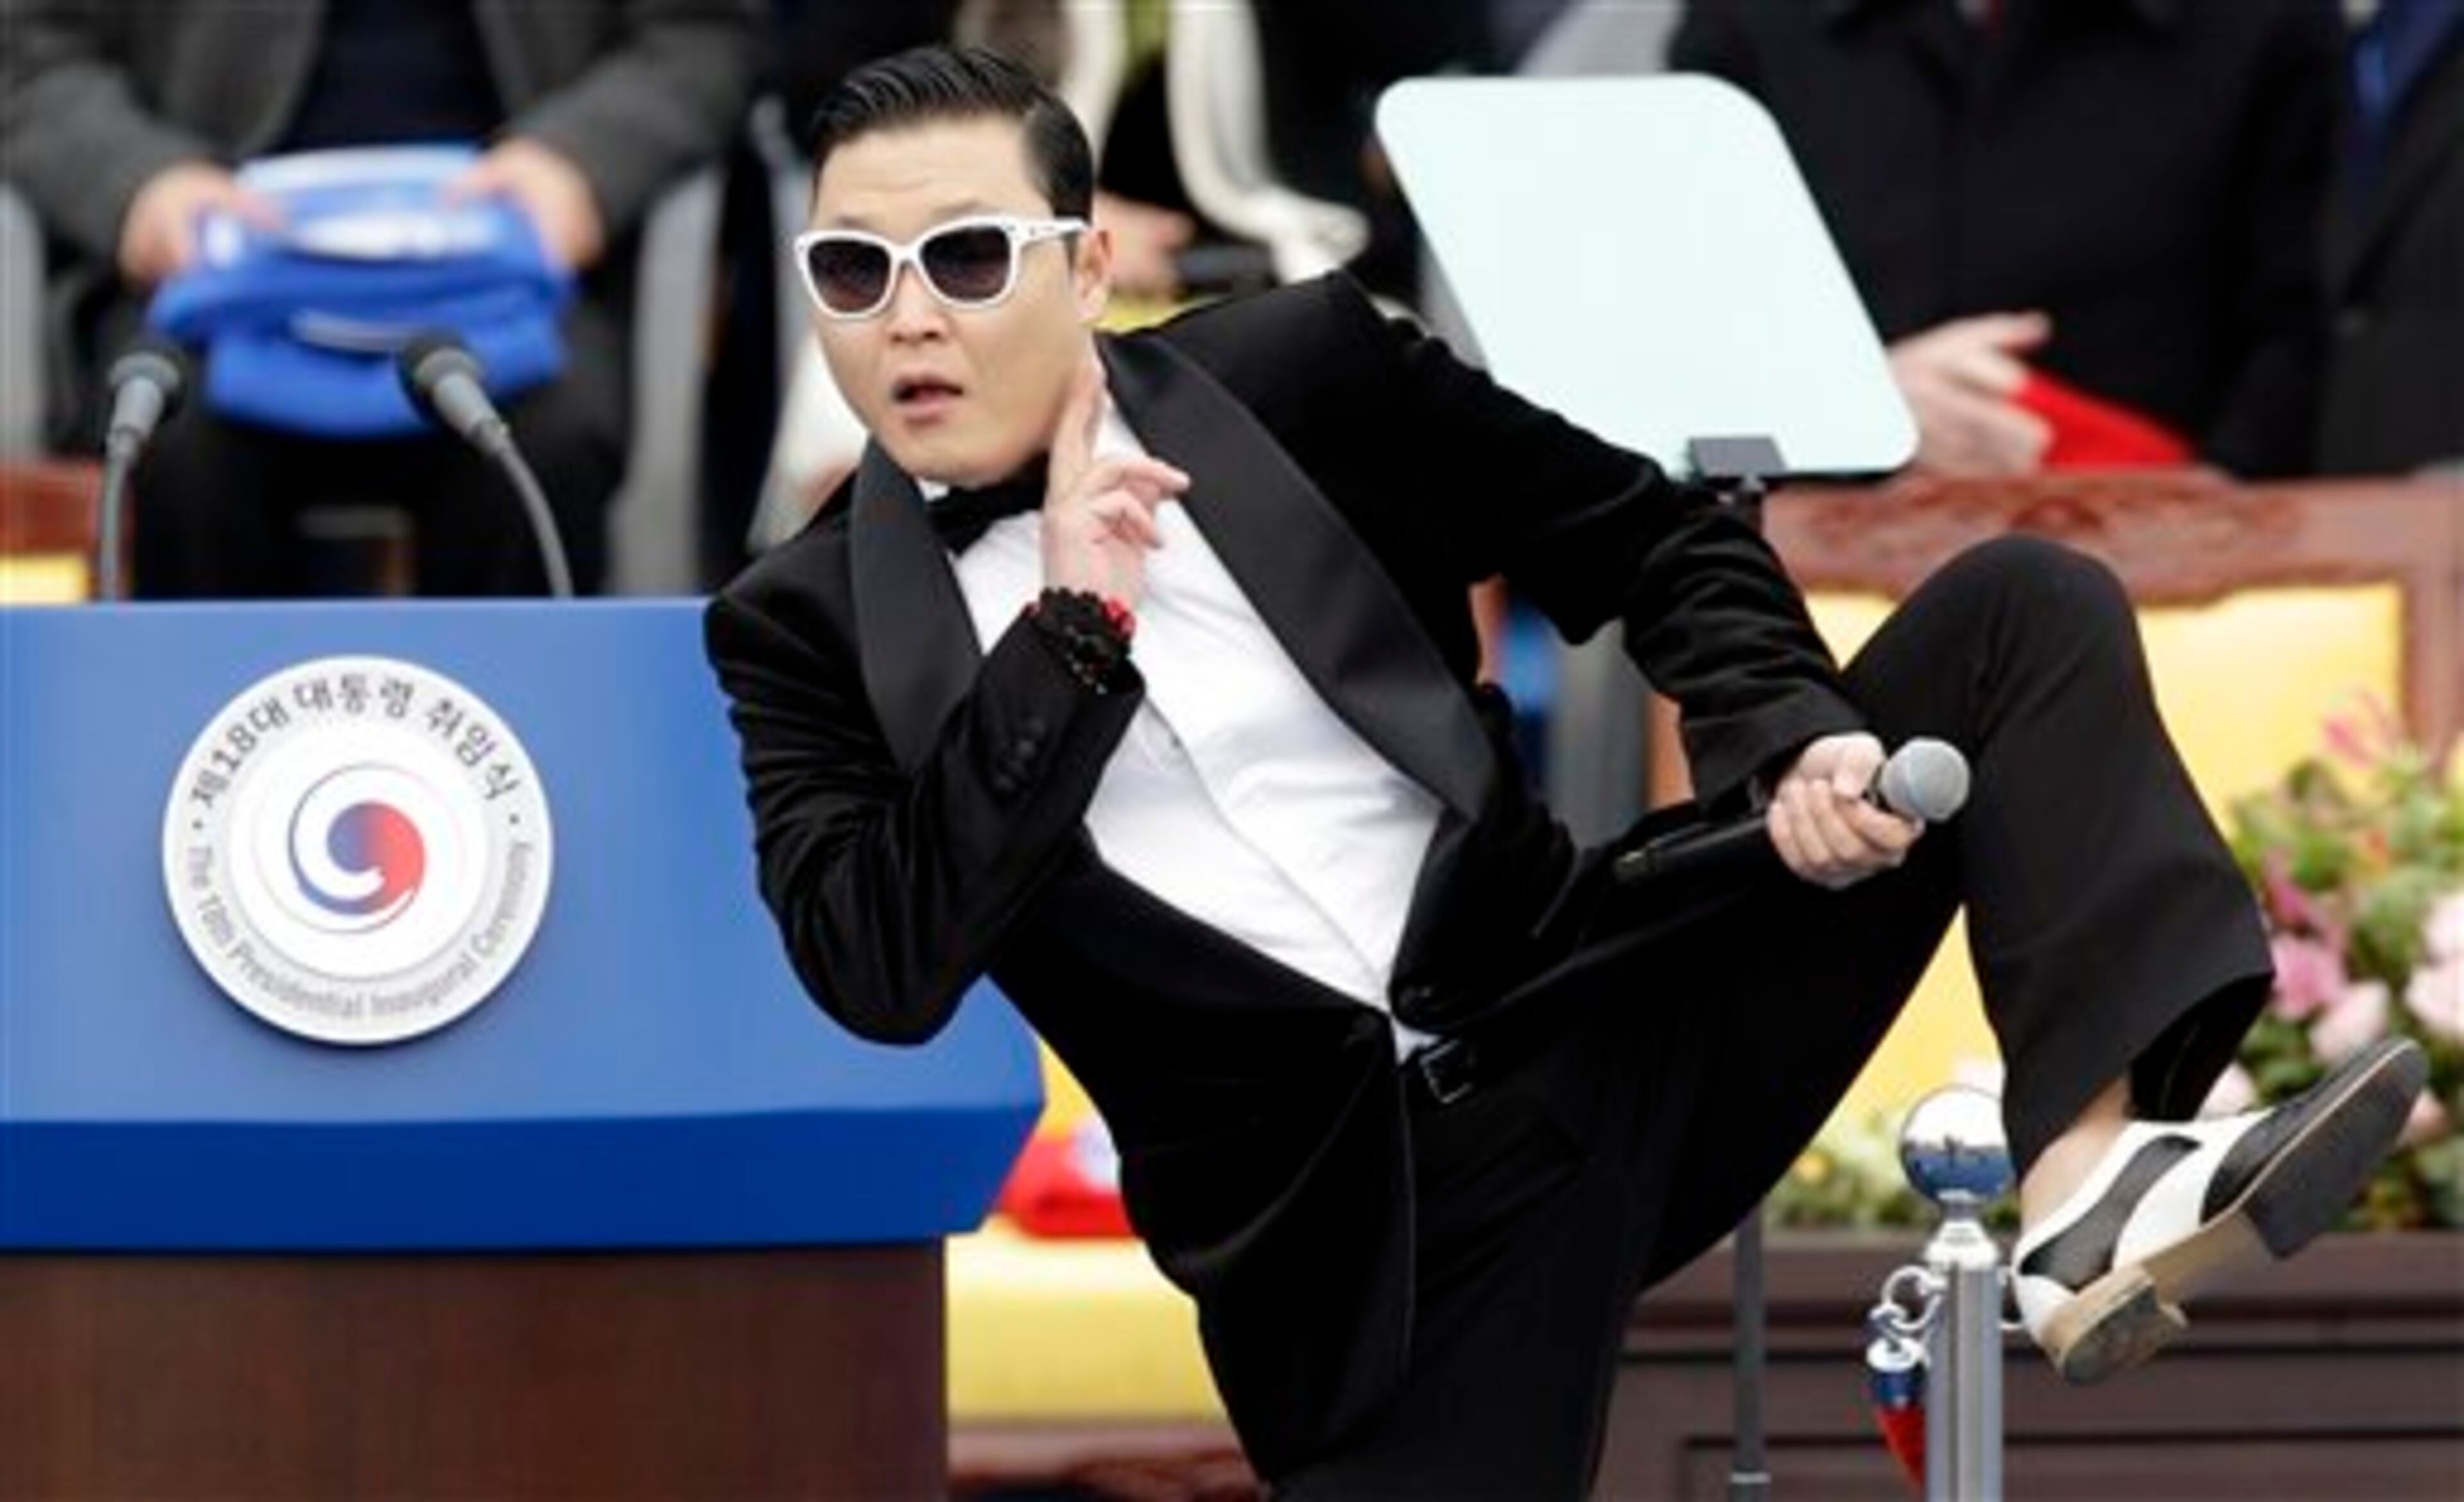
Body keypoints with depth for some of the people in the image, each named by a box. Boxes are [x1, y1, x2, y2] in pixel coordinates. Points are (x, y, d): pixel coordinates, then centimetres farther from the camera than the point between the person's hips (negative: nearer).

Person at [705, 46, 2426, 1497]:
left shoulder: (1299, 371, 4)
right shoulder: (808, 631, 2)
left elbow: (1660, 545, 9)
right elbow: (881, 975, -11)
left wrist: (1787, 744, -11)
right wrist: (1071, 634, -14)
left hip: (1594, 1015, 2)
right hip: (1344, 1210, -2)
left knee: (2024, 615, -12)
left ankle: (2094, 1176, -30)